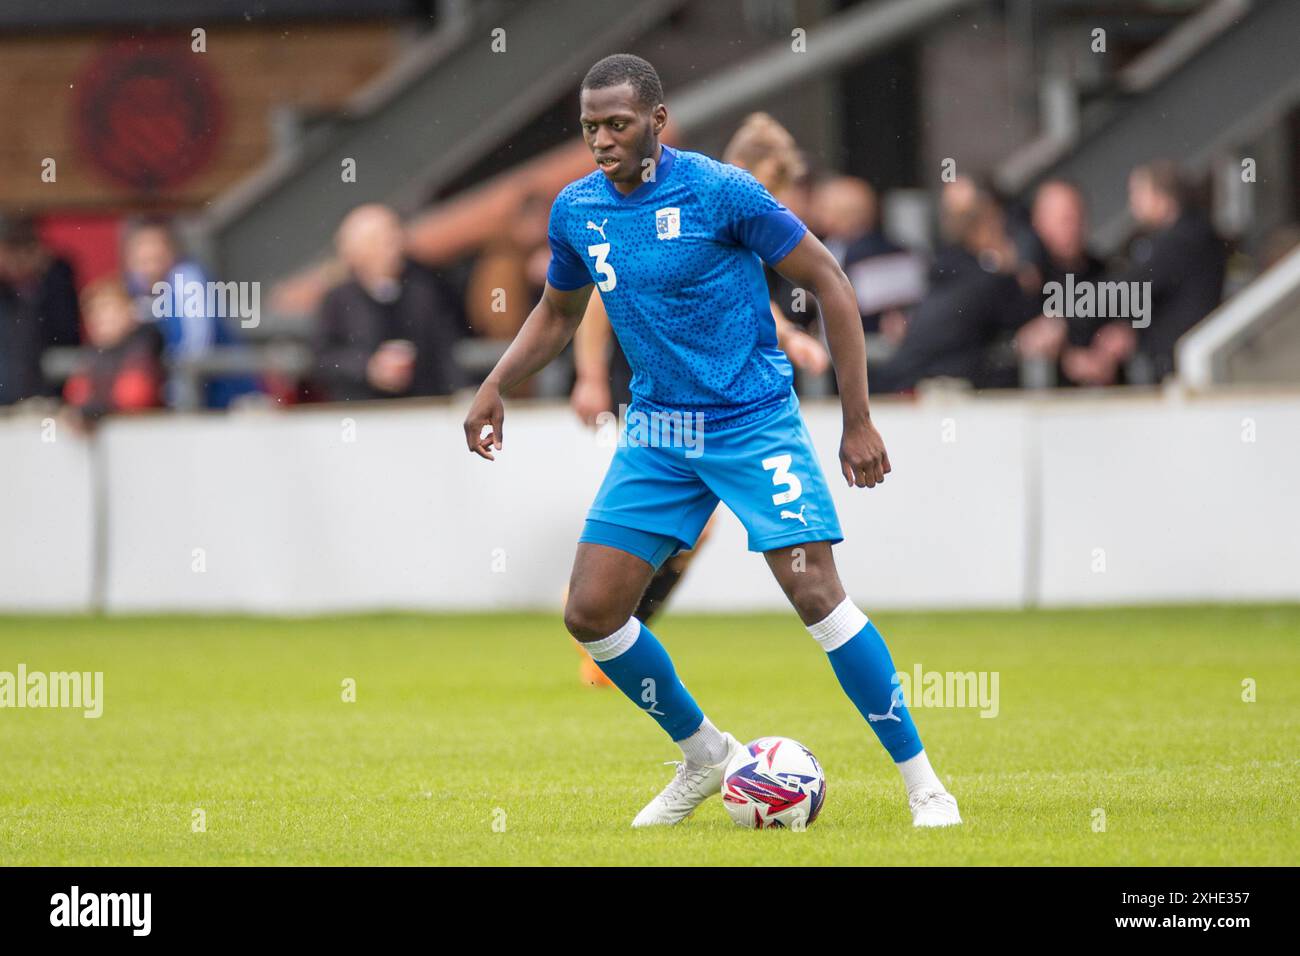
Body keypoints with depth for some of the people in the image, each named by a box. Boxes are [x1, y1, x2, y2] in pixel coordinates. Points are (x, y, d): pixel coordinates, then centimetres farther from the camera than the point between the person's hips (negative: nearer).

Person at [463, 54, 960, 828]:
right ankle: (703, 755, 20)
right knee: (591, 613, -2)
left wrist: (859, 421, -10)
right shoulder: (577, 210, 1)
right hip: (659, 434, 6)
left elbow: (828, 283, -9)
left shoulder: (720, 190, -15)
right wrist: (496, 388, 6)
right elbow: (558, 313, 21)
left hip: (755, 423, -6)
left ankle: (923, 783, -9)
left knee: (816, 595, -18)